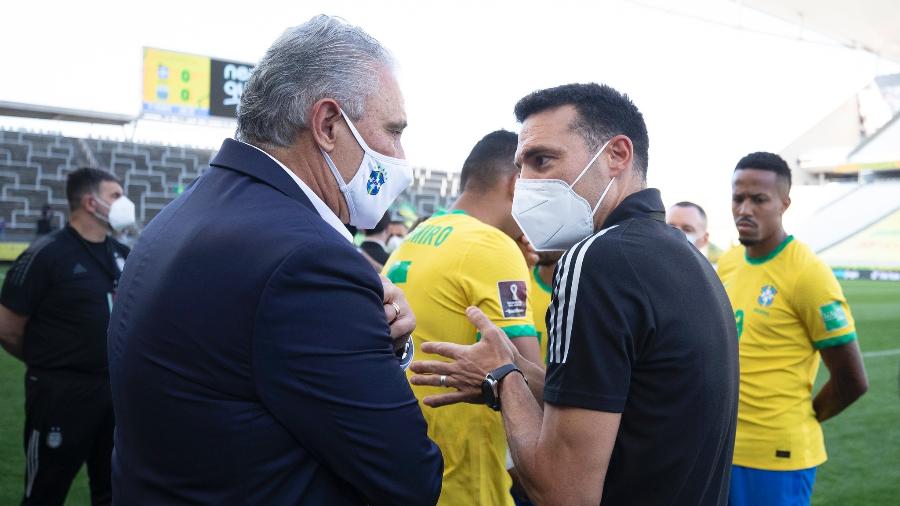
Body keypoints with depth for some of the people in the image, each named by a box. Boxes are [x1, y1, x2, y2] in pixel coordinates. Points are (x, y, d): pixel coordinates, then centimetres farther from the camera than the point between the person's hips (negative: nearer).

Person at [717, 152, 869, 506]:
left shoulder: (807, 274, -16)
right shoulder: (727, 264, 5)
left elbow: (852, 380, -12)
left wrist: (800, 420, 0)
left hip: (776, 454, -6)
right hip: (723, 444, 6)